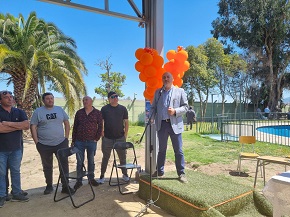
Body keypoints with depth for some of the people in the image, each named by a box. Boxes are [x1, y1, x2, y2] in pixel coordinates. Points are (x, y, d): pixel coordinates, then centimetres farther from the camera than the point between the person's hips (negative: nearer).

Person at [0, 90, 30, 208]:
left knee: (16, 171, 11)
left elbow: (26, 125, -10)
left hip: (16, 148, 3)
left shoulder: (19, 112, 6)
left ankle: (17, 194, 21)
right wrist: (18, 126, -11)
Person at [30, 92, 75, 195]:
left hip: (61, 143, 2)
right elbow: (33, 127, -3)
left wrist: (66, 137, 3)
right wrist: (37, 142, -8)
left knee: (64, 164, 2)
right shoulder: (38, 111, -2)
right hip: (44, 145, -1)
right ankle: (49, 186, 31)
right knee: (47, 166, 14)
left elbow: (67, 123, 10)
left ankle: (65, 186, 14)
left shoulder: (60, 109, 5)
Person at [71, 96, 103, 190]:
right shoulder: (79, 112, 6)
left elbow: (100, 126, 1)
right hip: (79, 141, 1)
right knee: (79, 161, 8)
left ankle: (91, 178, 26)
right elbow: (75, 127, 8)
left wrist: (97, 138, -6)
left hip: (92, 141, -1)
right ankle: (79, 181, 20)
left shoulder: (97, 113, 0)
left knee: (91, 161, 12)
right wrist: (73, 140, 5)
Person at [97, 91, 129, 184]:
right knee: (105, 157, 9)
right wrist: (102, 134, -4)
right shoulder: (104, 109, 0)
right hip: (107, 138, -1)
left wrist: (125, 134, 2)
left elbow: (126, 122, 7)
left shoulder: (123, 108, 4)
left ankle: (125, 174, 25)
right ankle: (102, 176, 22)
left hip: (120, 138, 1)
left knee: (122, 157, 9)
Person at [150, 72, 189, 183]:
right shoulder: (158, 92, 13)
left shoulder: (180, 91, 5)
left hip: (175, 124, -2)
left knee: (178, 151, 3)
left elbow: (185, 107, 2)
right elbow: (153, 107, 11)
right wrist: (152, 118, -7)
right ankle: (159, 171, 26)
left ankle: (181, 173, 15)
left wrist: (175, 111, -15)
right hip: (161, 124, 3)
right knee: (161, 149, 14)